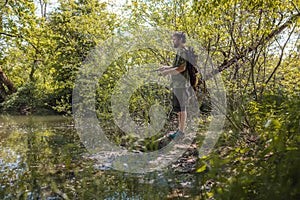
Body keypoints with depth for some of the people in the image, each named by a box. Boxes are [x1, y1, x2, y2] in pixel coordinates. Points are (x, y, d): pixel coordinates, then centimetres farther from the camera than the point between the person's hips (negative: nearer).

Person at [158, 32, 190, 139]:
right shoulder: (179, 52, 18)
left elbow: (182, 68, -21)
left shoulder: (183, 51, -12)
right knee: (178, 108, 15)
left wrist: (168, 72, -15)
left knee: (182, 108, -3)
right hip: (176, 85, 10)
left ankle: (181, 131, 3)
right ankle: (179, 129, 24)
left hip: (181, 85, -10)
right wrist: (166, 67, 14)